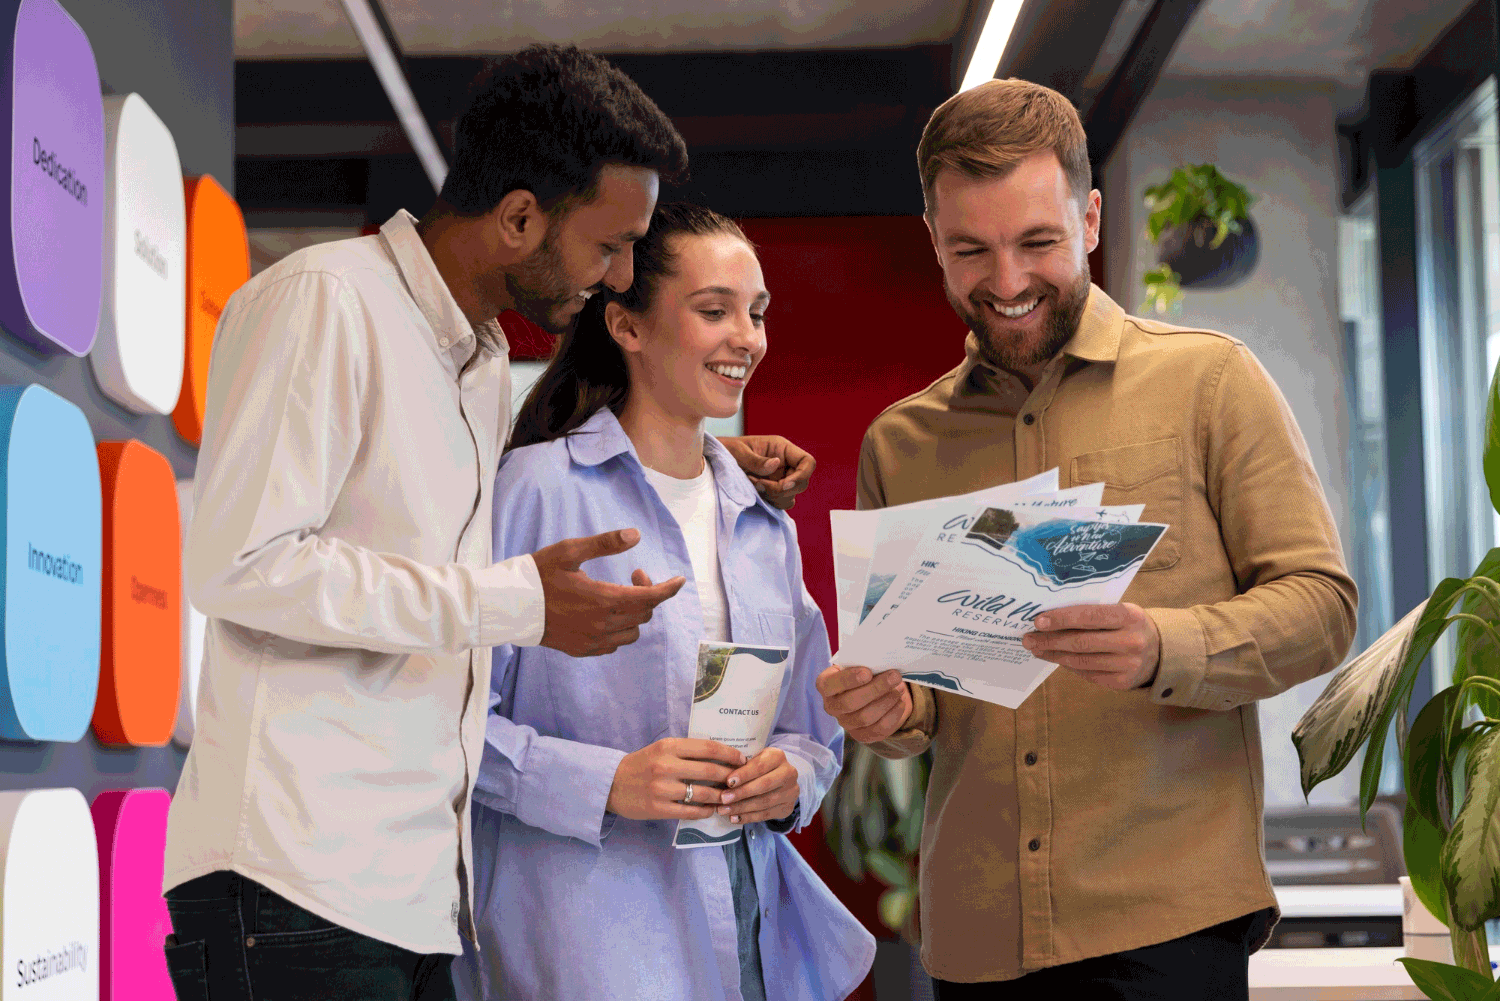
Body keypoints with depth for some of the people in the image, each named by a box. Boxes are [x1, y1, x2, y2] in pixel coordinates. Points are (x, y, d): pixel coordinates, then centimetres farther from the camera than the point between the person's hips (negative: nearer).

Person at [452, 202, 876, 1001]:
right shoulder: (541, 488, -5)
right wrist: (604, 783, -20)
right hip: (588, 913, -6)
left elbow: (813, 729, 22)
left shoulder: (765, 525, 17)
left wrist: (792, 777, 0)